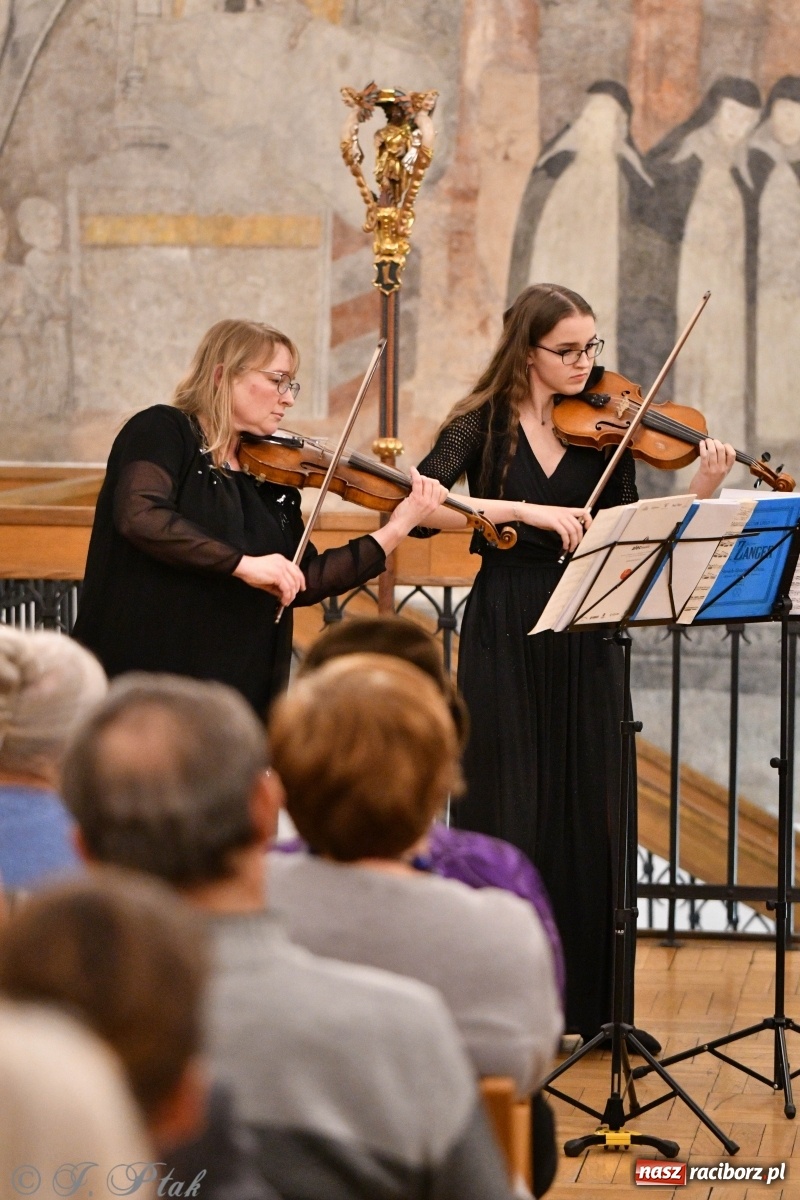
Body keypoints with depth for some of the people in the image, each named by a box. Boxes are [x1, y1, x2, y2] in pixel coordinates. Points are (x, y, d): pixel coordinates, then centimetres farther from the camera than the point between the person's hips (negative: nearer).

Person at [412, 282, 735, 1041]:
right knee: (508, 817, 0)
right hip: (505, 639, -3)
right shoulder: (484, 425, -2)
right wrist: (525, 510, -25)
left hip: (584, 642, 3)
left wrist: (700, 493, -14)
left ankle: (588, 1000, 12)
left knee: (590, 818, 5)